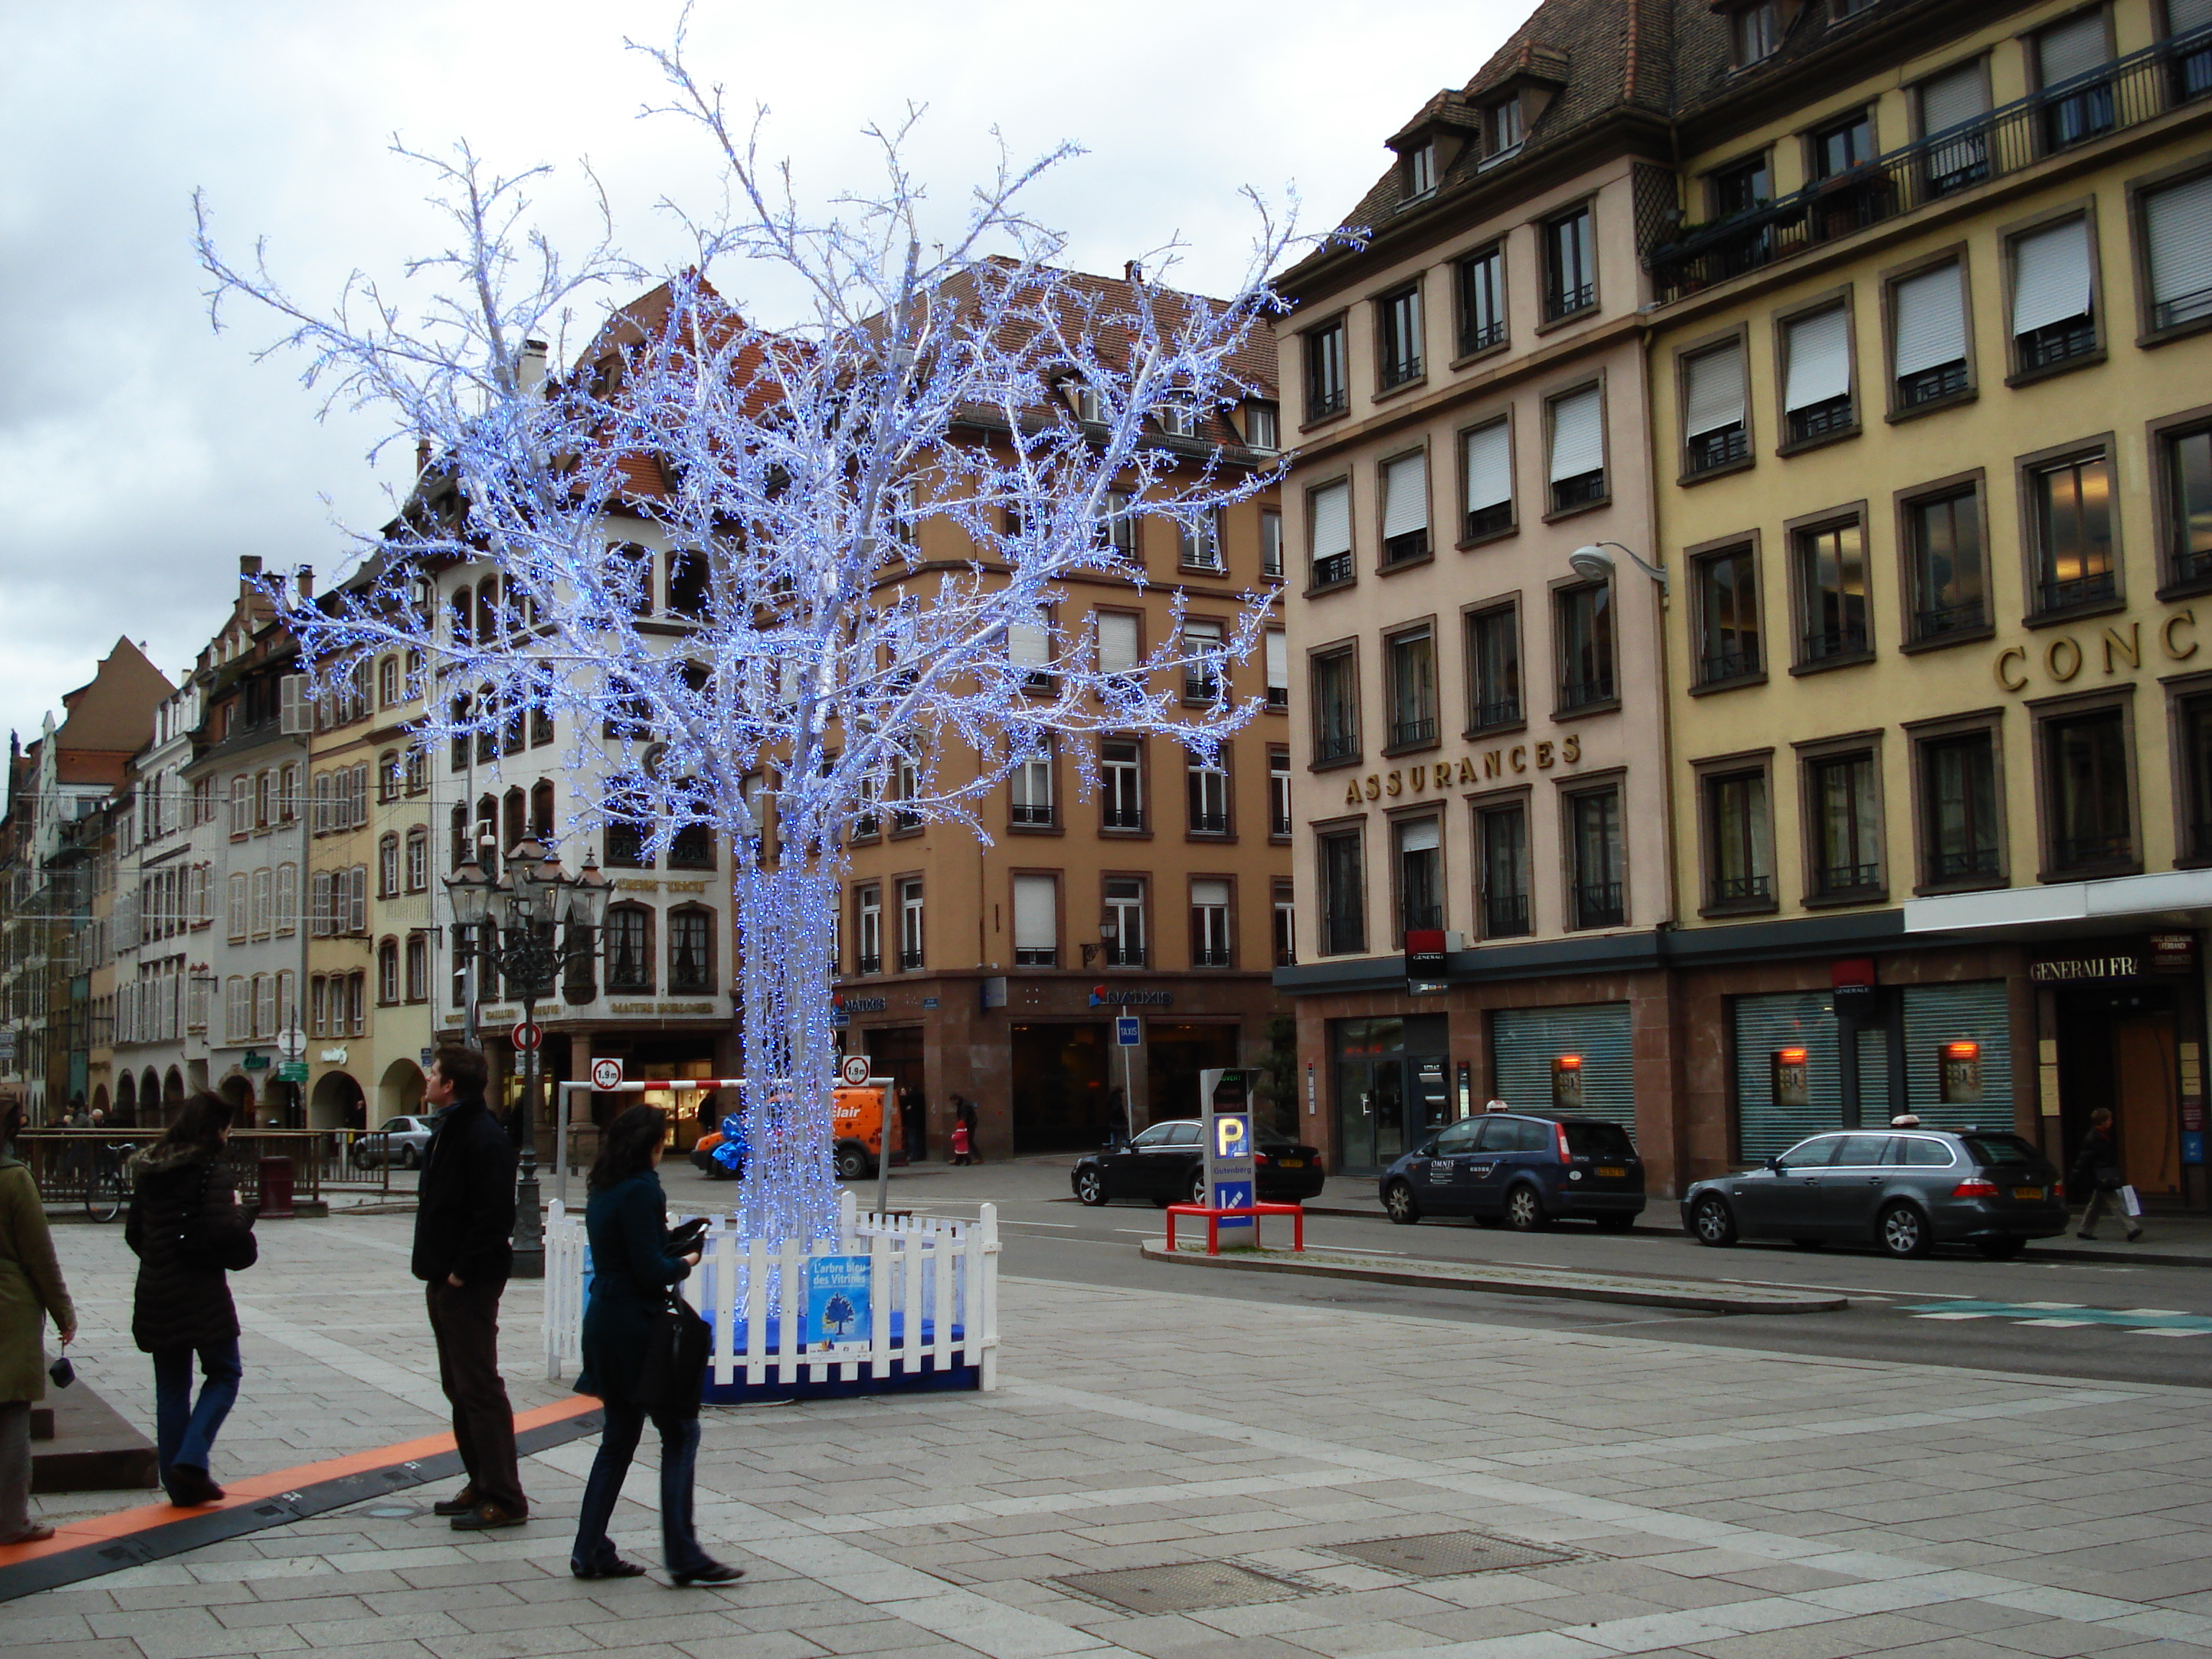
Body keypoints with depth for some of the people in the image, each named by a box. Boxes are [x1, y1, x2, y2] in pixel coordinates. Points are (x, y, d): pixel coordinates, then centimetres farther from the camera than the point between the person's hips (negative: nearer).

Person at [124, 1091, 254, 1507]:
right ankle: (191, 1460, -6)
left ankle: (179, 1486, 15)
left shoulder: (149, 1169, 8)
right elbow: (222, 1232, -22)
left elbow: (133, 1231, 12)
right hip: (201, 1294, -6)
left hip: (155, 1293, 6)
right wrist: (244, 1215, -3)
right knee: (223, 1375, 9)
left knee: (171, 1387, 12)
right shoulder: (211, 1170, -14)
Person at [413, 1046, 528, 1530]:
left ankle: (504, 1498, -4)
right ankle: (481, 1485, 24)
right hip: (443, 1280, 11)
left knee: (479, 1388, -8)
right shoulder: (446, 1131, 15)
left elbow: (495, 1216, -24)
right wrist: (439, 1270, 12)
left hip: (470, 1284, -10)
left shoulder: (484, 1136, -17)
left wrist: (462, 1271, -20)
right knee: (458, 1386, 15)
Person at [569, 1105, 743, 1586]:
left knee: (619, 1437, 16)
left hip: (604, 1324, 9)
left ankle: (591, 1551, 17)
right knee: (680, 1431, -1)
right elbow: (651, 1272, -19)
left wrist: (668, 1244, 7)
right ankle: (683, 1555, 0)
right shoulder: (641, 1190, -16)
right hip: (637, 1328, -9)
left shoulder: (602, 1190, 11)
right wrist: (685, 1262, -2)